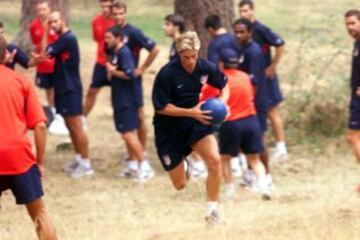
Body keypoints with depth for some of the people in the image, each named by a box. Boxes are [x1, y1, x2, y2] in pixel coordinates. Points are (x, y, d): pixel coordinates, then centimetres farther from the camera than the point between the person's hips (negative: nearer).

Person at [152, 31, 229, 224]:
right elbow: (161, 107, -18)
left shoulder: (205, 67, -10)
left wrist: (222, 103, -12)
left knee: (214, 160, -25)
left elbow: (224, 85, 9)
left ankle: (211, 211, -8)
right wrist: (191, 112, -26)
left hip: (196, 121, 3)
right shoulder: (167, 74, -22)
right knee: (179, 185, 3)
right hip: (169, 129, -3)